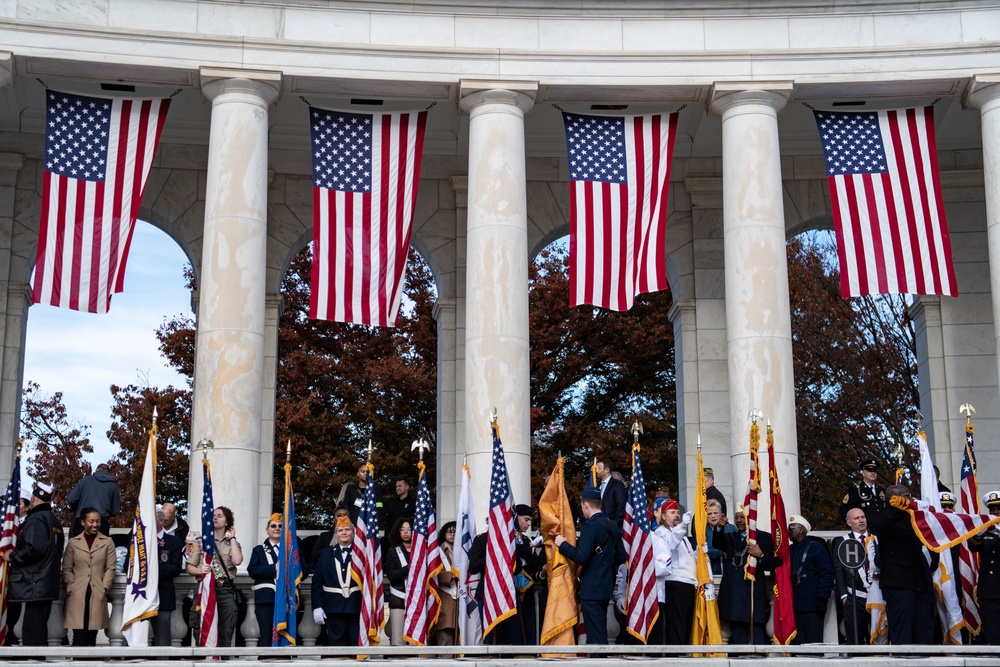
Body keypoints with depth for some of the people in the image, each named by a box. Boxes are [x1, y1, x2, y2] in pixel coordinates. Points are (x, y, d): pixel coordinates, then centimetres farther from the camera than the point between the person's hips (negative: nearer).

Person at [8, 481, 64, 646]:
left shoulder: (36, 519, -13)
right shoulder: (54, 520, 17)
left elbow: (34, 549, -25)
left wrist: (12, 557, -10)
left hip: (33, 585, -10)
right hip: (49, 584, 10)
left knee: (32, 635, -8)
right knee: (40, 629, 14)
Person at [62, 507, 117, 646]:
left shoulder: (107, 542, 10)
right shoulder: (73, 542, 11)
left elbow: (110, 568, 6)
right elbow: (67, 569, 8)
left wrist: (104, 587, -5)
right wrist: (71, 588, -3)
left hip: (98, 595, 1)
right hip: (77, 595, 0)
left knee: (92, 636, 2)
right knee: (79, 636, -7)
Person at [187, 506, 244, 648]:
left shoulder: (232, 543, 13)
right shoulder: (202, 542, 14)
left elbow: (237, 561, -9)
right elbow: (190, 567, 9)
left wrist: (232, 538, 1)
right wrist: (199, 570, -14)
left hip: (225, 590, 0)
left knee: (226, 631, -5)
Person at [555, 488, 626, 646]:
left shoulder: (590, 526, -16)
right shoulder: (613, 525, 9)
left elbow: (580, 557, -24)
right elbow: (621, 556, 13)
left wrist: (563, 544, -11)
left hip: (591, 589, -9)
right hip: (607, 587, 9)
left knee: (595, 635, -6)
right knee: (600, 632, 17)